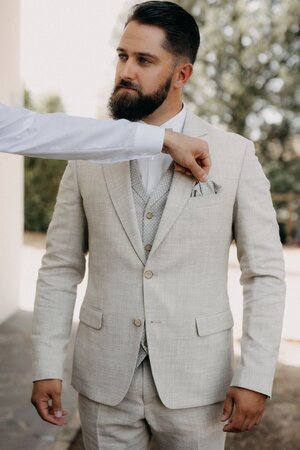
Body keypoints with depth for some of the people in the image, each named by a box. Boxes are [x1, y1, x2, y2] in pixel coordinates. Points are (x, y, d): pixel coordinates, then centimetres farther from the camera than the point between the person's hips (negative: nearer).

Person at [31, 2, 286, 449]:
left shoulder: (235, 155, -5)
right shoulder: (88, 156, 0)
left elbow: (265, 273, -4)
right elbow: (60, 267, 2)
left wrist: (256, 377, -9)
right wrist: (47, 367, -3)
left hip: (194, 381, -1)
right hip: (104, 381, 2)